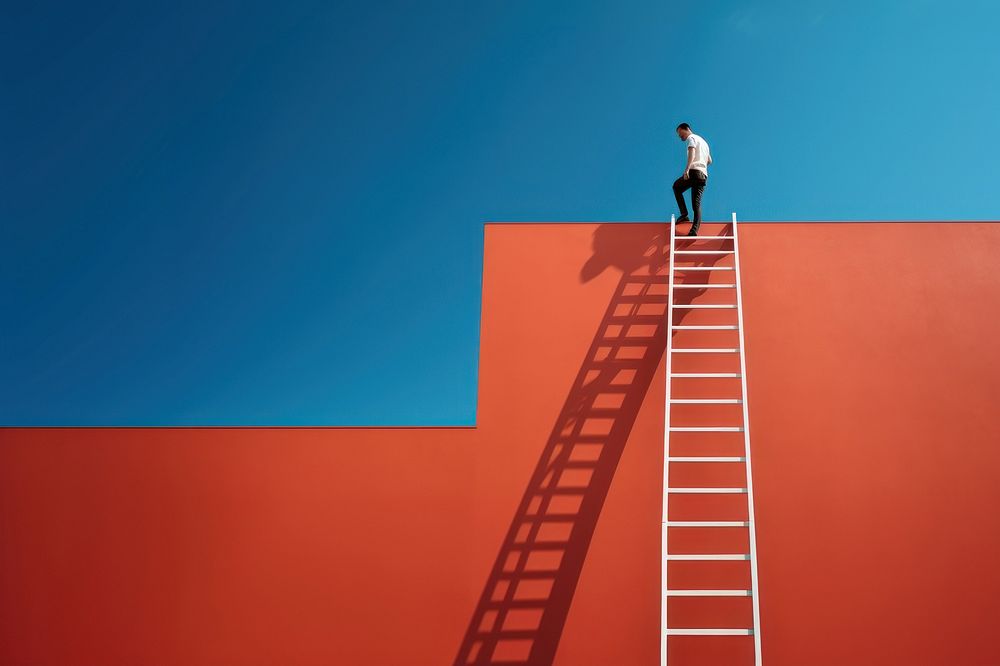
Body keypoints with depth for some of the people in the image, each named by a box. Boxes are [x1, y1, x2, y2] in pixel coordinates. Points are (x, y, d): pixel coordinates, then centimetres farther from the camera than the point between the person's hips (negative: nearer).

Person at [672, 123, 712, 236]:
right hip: (704, 175, 7)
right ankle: (695, 230, -18)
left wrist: (687, 168, -29)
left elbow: (692, 153, -16)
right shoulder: (703, 141, 31)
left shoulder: (691, 138, 4)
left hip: (694, 172, -7)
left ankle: (684, 214, -1)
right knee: (697, 204, 0)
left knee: (676, 186, 16)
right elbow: (709, 160, 36)